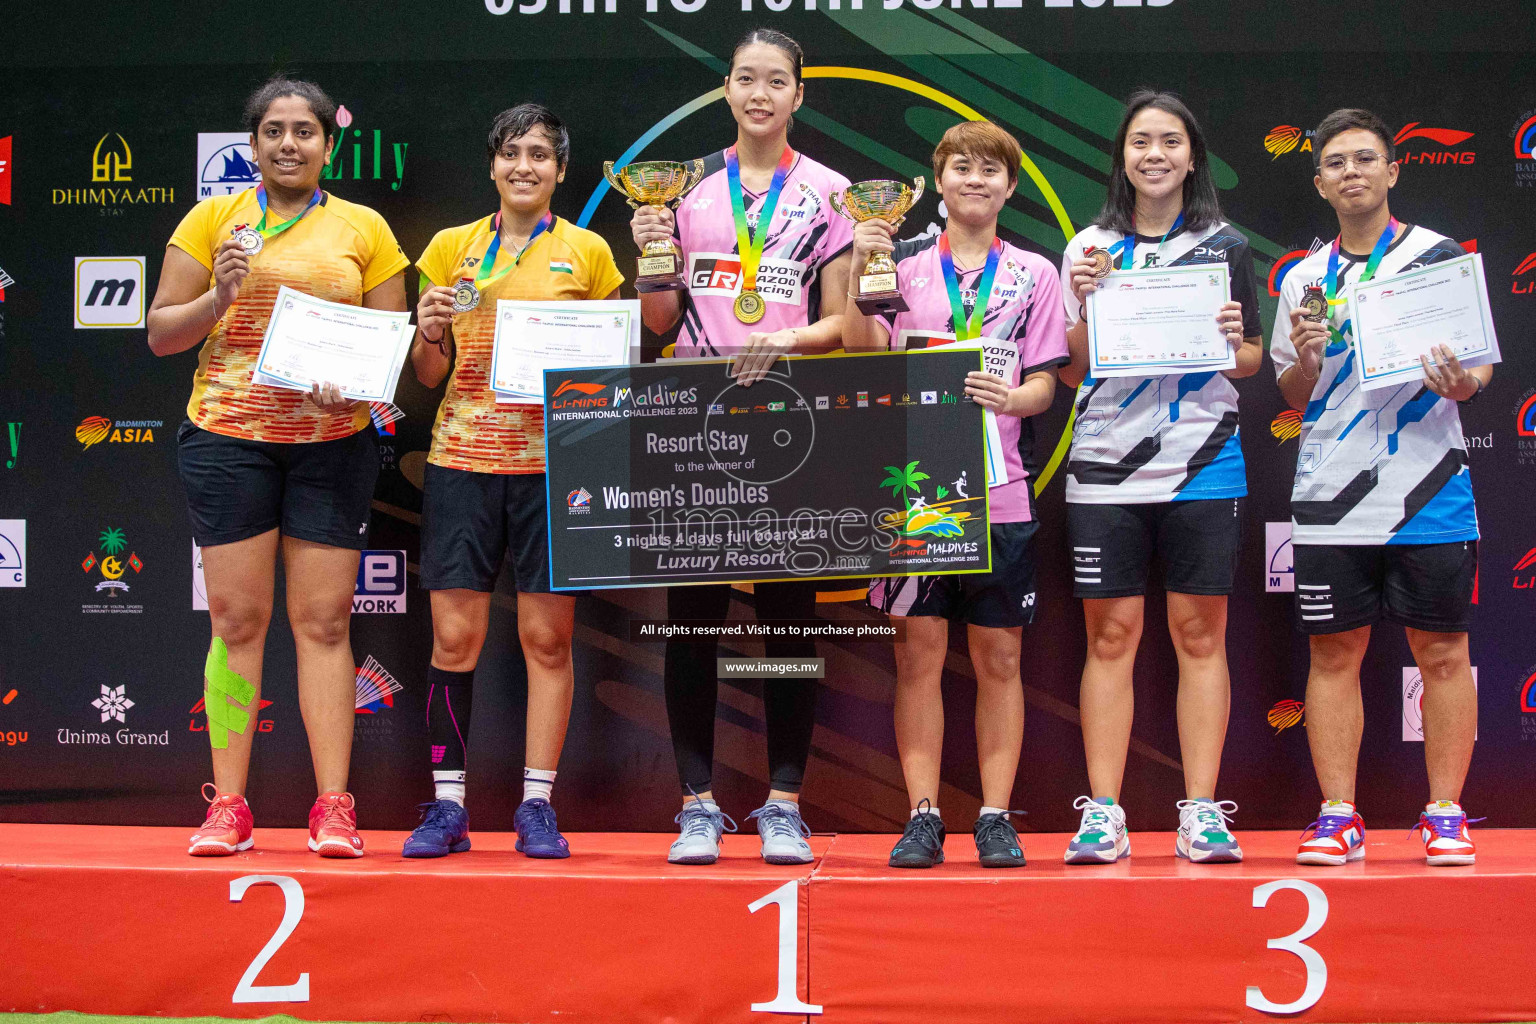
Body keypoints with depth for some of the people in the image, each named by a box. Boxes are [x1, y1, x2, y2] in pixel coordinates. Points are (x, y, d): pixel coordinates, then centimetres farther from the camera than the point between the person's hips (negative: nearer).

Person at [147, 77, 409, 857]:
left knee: (324, 621, -1)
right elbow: (160, 334, 7)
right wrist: (219, 296, -11)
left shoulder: (364, 228, 8)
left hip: (333, 438, 0)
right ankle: (228, 805, 5)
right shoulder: (212, 220, 7)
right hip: (227, 436, 0)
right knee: (236, 618, 0)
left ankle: (334, 806, 3)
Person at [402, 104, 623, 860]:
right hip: (463, 456, 1)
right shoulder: (452, 247, 11)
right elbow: (430, 372, 14)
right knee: (454, 634, -3)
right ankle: (447, 805, 5)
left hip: (553, 459, -1)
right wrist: (428, 333, -7)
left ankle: (537, 806, 7)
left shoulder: (587, 252, 8)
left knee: (548, 636, 0)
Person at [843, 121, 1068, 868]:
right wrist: (863, 273, -16)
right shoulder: (904, 260, 7)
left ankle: (995, 818, 11)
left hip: (1000, 489, 1)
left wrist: (1009, 398, -16)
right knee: (919, 652, 1)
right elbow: (864, 353, -4)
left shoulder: (1034, 274, 9)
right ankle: (923, 817, 7)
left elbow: (1044, 385, 5)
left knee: (999, 658, 4)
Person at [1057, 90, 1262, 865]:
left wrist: (1233, 341, -10)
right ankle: (1102, 815, 4)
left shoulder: (1224, 246, 8)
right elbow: (1071, 372, 7)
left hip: (1202, 466, 0)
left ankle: (1202, 813, 6)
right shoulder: (1089, 249, 9)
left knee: (1200, 634, 2)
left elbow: (1251, 361, 12)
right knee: (1110, 635, 1)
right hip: (1105, 469, 0)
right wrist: (1086, 306, -9)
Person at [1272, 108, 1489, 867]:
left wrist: (1463, 383, -17)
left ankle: (1445, 816, 9)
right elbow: (1292, 401, 14)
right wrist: (1304, 363, -7)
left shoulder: (1440, 256, 4)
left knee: (1442, 653, 1)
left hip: (1428, 489, -2)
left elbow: (1483, 364, 5)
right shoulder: (1303, 280, 12)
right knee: (1333, 654, 3)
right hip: (1330, 497, 2)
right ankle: (1338, 817, 9)